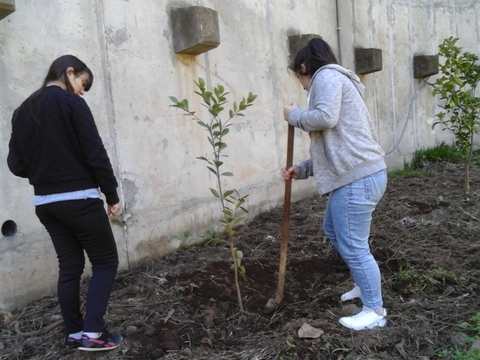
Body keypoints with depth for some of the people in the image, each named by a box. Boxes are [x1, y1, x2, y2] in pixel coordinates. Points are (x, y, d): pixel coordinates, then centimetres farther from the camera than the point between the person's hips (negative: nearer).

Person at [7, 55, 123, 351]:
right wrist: (112, 195, -6)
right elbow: (95, 154, -13)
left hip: (45, 202, 7)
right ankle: (92, 332, 0)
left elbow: (16, 164, 9)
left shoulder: (23, 111, 10)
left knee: (70, 266, 14)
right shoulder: (72, 103, -10)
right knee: (106, 261, 5)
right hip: (79, 199, -7)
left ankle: (74, 333, 20)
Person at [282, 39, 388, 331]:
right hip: (358, 174, 11)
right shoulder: (334, 81, 25)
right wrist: (302, 170, 15)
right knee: (334, 229, 25)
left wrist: (294, 115, -4)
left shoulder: (327, 76, -4)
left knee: (353, 245, -1)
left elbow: (325, 118, -23)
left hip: (358, 177, -11)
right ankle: (366, 285, 39)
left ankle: (375, 311, 14)